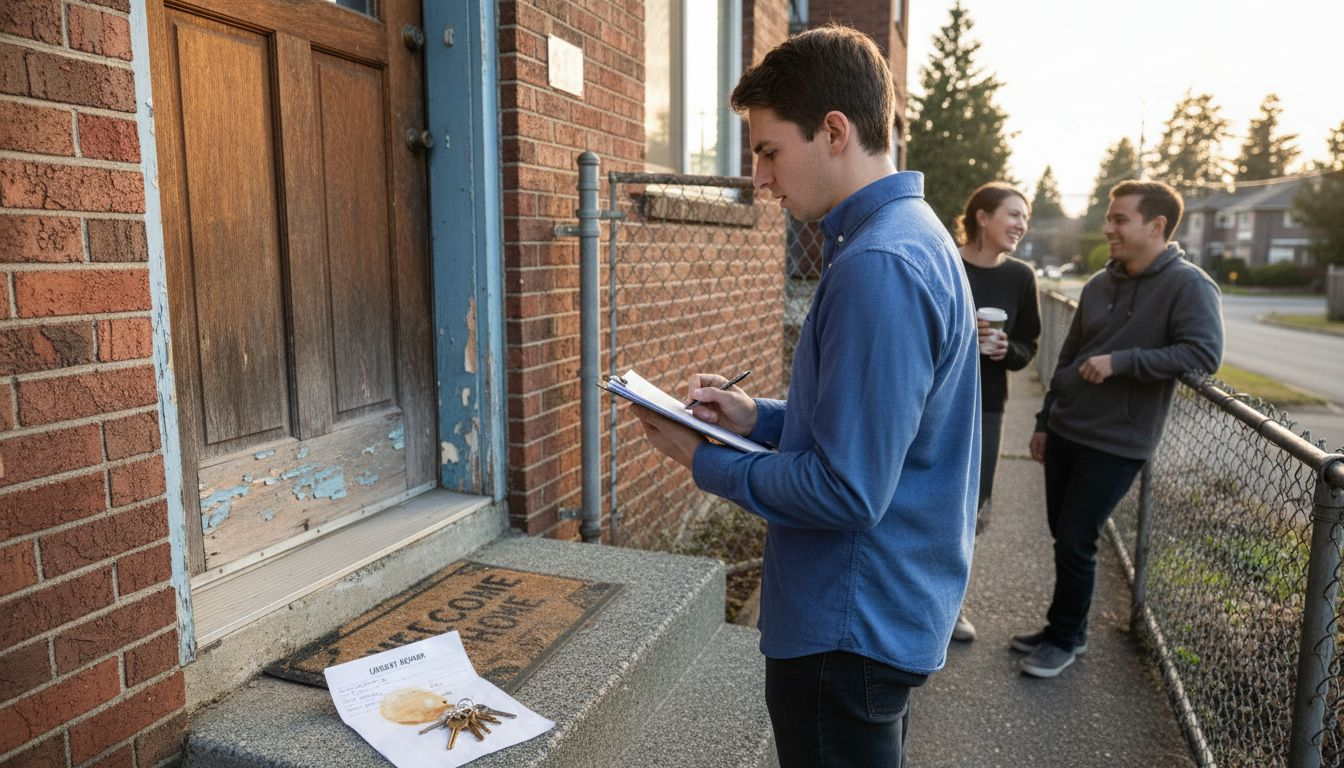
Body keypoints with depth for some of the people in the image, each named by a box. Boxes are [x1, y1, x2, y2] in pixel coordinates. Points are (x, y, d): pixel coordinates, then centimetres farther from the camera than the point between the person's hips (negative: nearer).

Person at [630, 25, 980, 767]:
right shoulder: (911, 235, 7)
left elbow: (846, 490, -27)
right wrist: (758, 416, 3)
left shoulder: (878, 267, -26)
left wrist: (705, 462, -14)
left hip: (852, 629, -10)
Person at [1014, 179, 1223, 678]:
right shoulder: (1099, 285, 9)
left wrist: (1121, 361, -25)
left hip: (1116, 444, -6)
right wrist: (1045, 421, 16)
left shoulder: (1187, 285, -10)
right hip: (1065, 432, 6)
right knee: (1063, 537, 13)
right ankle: (1066, 629, 30)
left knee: (1076, 543, -1)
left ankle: (1065, 639, 19)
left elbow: (1204, 354, -22)